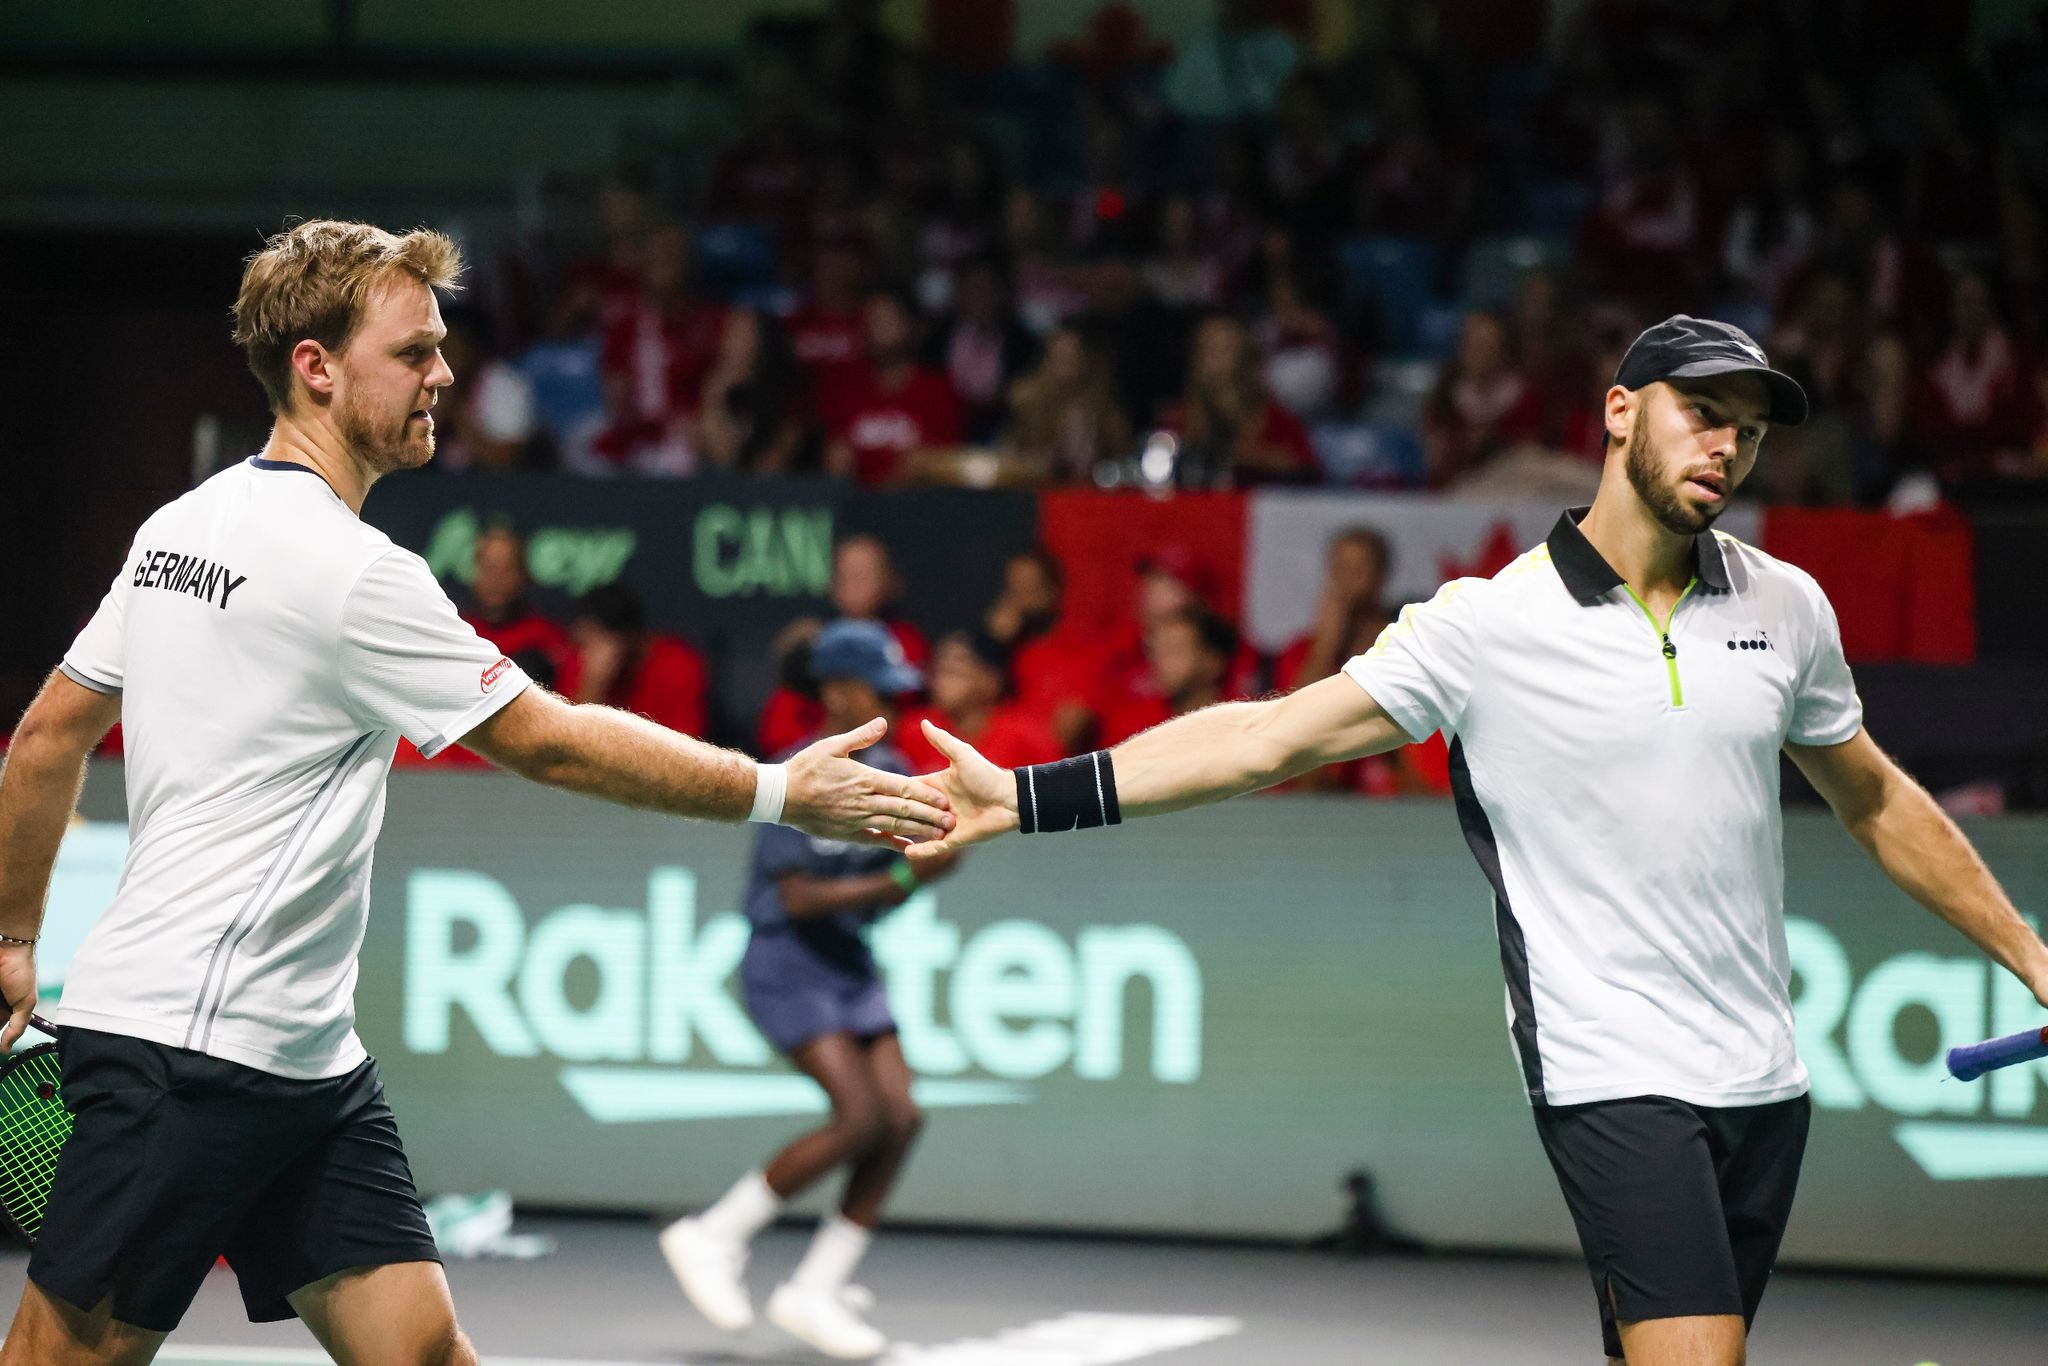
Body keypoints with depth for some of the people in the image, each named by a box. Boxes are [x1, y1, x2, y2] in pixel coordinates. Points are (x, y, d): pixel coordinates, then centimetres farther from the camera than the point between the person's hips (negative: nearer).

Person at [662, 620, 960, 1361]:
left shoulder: (886, 768, 7)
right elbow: (797, 898, -21)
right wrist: (897, 880, -27)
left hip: (850, 964, 8)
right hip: (787, 964, -8)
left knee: (899, 1118, -5)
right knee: (861, 1117, -19)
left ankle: (814, 1290, 6)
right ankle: (714, 1236, -4)